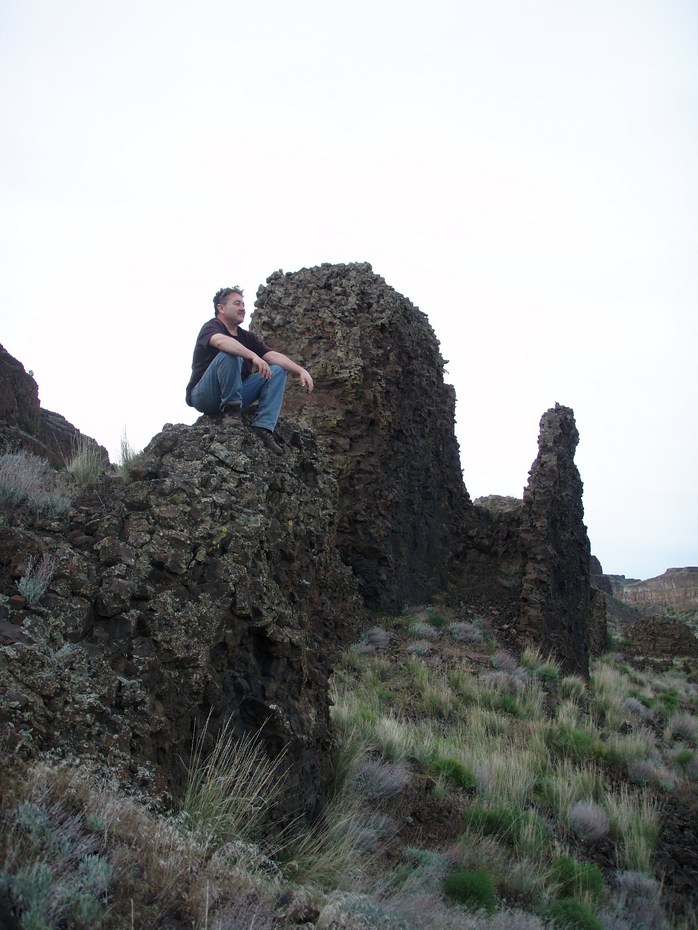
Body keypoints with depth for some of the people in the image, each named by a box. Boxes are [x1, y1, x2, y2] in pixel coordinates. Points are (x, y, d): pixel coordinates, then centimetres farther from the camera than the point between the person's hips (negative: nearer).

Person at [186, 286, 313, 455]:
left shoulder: (247, 336, 16)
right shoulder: (211, 327, -5)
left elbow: (273, 356, 3)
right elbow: (221, 341, -31)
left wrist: (301, 370, -13)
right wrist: (253, 356, -43)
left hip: (235, 395, 7)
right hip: (203, 396, -7)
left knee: (277, 371, -4)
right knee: (229, 354, -29)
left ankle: (263, 428, -19)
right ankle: (230, 410, -21)